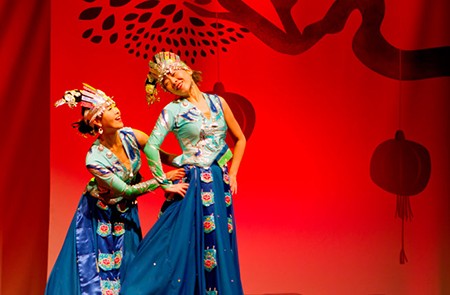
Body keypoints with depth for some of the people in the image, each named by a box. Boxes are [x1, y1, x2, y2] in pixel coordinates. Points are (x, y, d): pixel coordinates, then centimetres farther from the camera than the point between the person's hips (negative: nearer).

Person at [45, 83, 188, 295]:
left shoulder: (131, 136, -20)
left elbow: (162, 155, -7)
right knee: (95, 269, 2)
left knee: (125, 266, 12)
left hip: (126, 212, 5)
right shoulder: (95, 159, -32)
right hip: (99, 215, -5)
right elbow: (126, 190, -24)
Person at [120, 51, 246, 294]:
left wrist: (231, 174, 7)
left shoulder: (217, 102, 7)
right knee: (184, 245, -6)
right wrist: (165, 183, -13)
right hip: (192, 184, -4)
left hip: (220, 185, 4)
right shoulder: (173, 110, -5)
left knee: (220, 246, 8)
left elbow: (240, 139, 15)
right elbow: (150, 147, -15)